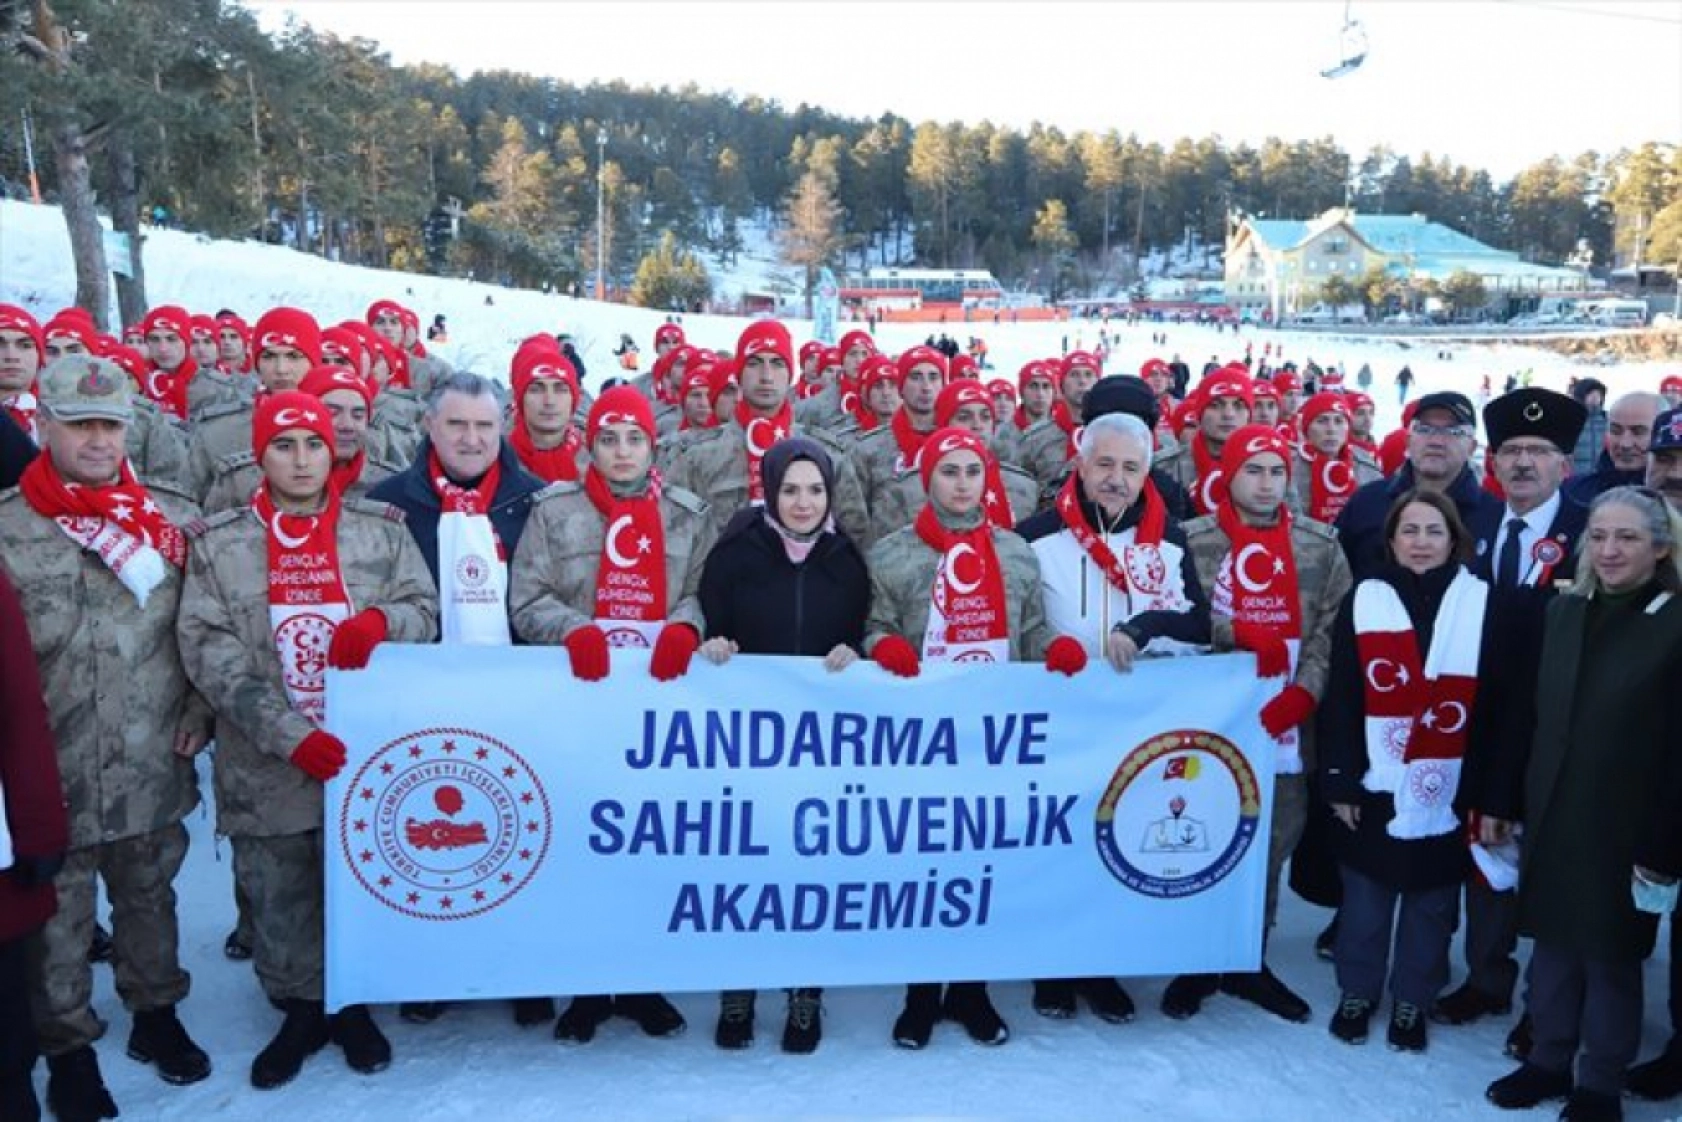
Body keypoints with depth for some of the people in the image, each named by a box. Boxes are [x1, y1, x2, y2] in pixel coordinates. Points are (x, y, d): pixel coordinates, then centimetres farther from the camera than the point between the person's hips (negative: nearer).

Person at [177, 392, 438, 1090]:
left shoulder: (381, 528, 3)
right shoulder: (218, 542, 1)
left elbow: (426, 609, 4)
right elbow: (209, 651, -6)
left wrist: (381, 620, -20)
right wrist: (287, 734, -17)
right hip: (266, 764, 0)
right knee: (279, 897, 12)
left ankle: (354, 1005, 34)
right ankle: (301, 1008, 34)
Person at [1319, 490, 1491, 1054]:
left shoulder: (1483, 603, -2)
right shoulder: (1364, 600, -1)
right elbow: (1340, 700, -2)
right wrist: (1339, 781, -5)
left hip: (1447, 789, 0)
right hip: (1375, 786, 0)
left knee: (1431, 900, 12)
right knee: (1365, 896, 11)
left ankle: (1412, 1001, 30)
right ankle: (1356, 992, 30)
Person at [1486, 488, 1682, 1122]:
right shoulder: (1564, 612, 5)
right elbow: (1541, 719, 7)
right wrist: (1521, 804, 5)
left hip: (1626, 831, -4)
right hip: (1552, 819, 4)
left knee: (1612, 956, 11)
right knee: (1552, 944, 15)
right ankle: (1549, 1059, 32)